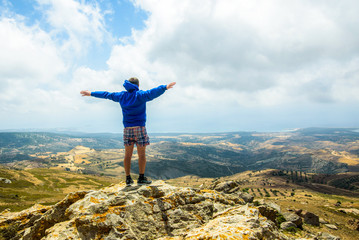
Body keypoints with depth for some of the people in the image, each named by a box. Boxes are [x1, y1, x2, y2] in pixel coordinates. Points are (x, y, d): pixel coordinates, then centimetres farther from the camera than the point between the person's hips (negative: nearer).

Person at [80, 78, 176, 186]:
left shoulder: (121, 96, 11)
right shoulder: (140, 95, -3)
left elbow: (106, 94, 22)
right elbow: (153, 92, -22)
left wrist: (91, 93, 34)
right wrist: (165, 87, -33)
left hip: (127, 128, 5)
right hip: (140, 128, -4)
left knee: (128, 154, 8)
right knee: (141, 154, 2)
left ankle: (128, 179, 12)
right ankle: (141, 178, 6)